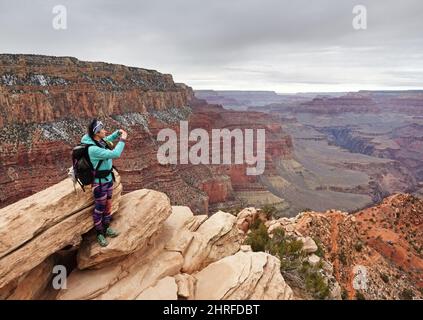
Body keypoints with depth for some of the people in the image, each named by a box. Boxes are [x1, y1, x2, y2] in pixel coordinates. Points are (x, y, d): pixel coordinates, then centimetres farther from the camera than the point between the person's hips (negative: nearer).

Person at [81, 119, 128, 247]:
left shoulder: (101, 141, -5)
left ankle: (106, 228, 40)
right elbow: (115, 154, -34)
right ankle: (100, 234, 28)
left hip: (108, 179, 8)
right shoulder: (93, 149, -30)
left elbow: (109, 139, 20)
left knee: (108, 205, 21)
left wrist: (118, 132, 3)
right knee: (99, 209, 9)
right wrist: (122, 140, -22)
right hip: (100, 183, -8)